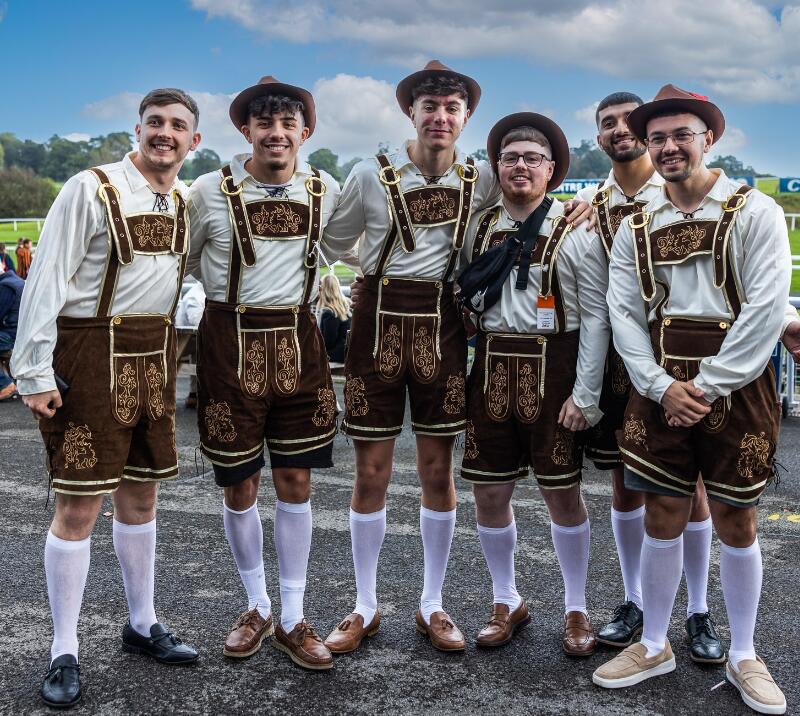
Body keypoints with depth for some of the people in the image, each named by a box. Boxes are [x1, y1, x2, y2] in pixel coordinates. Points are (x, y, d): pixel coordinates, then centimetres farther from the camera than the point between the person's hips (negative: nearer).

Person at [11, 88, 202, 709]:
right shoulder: (91, 190, -10)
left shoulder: (189, 202, 9)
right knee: (79, 506, -2)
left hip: (155, 356, 6)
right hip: (92, 355, -6)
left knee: (141, 495, 16)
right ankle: (64, 654, 12)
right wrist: (34, 373, -16)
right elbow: (46, 283, -12)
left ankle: (143, 624, 31)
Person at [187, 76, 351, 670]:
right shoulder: (211, 191, -5)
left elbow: (343, 250, 22)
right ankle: (256, 607, 28)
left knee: (295, 482, 5)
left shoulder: (325, 190, 4)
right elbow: (185, 261, 9)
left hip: (297, 341, 2)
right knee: (239, 486, 6)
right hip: (231, 342, -1)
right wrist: (229, 289, 6)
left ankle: (292, 619, 19)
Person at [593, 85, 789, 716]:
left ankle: (743, 656, 23)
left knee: (736, 522, 6)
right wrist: (663, 387, -10)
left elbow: (767, 308, -12)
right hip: (660, 389, 3)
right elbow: (623, 313, 3)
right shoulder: (637, 227, 9)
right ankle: (654, 646, 25)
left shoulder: (754, 212, -3)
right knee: (662, 519, 9)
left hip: (735, 388, -3)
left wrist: (709, 386, -15)